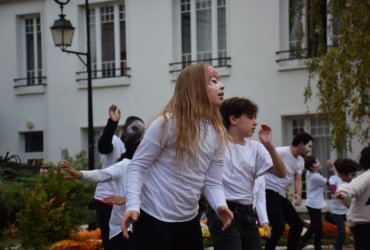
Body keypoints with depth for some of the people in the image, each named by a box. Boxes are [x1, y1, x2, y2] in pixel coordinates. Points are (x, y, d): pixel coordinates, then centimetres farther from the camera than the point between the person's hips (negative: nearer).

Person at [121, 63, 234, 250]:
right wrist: (133, 205, -27)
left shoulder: (217, 133, 3)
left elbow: (213, 182, 2)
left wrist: (220, 205, -20)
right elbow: (137, 166, -13)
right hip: (154, 217, -6)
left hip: (189, 220, 6)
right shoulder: (167, 122, -15)